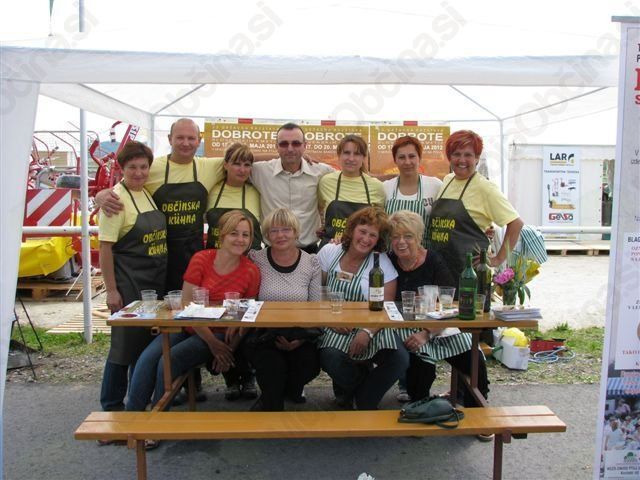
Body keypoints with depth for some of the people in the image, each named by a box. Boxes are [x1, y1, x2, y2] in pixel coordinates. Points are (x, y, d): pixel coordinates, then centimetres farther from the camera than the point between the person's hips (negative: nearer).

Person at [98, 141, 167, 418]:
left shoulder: (149, 193, 9)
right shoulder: (117, 198, -12)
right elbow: (105, 247, -15)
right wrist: (111, 289, -17)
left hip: (155, 282, 7)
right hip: (128, 283, -7)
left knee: (149, 342, 14)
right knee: (126, 342, 0)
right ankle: (112, 405, 18)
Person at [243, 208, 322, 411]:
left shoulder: (311, 262, 3)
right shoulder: (256, 259, -1)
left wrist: (300, 340, -12)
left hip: (299, 338, 2)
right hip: (263, 336, -1)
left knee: (310, 365, -25)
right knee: (274, 366, -30)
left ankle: (283, 391, 9)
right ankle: (272, 406, 4)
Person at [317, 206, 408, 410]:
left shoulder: (383, 264, -4)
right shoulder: (329, 252, 1)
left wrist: (368, 332, -23)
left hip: (372, 328, 0)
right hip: (334, 327, 0)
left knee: (399, 358, -27)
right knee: (330, 357, -32)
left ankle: (364, 404, 3)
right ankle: (345, 394, 8)